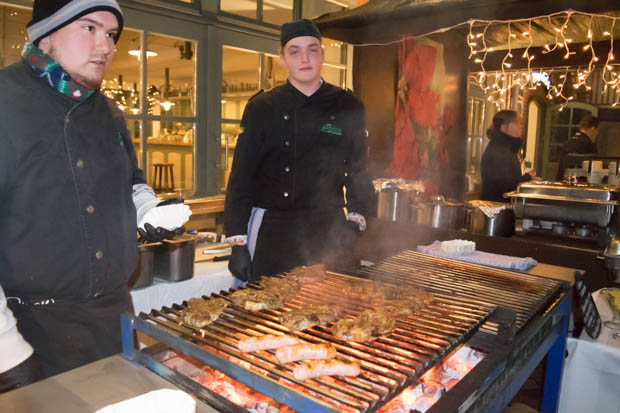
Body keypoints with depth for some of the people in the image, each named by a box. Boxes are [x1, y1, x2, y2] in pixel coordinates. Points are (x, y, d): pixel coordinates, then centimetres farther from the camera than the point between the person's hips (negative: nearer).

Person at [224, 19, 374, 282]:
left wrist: (354, 220, 0)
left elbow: (359, 171, 11)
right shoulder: (262, 107, -1)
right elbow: (241, 178, -2)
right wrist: (237, 243, -7)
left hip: (327, 230, 2)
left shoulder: (348, 108, 4)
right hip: (271, 229, -1)